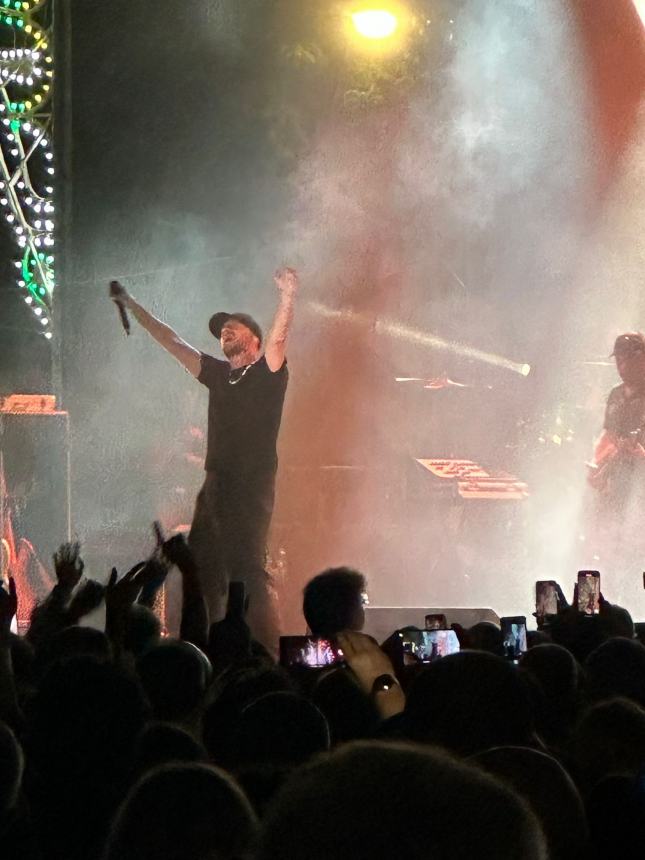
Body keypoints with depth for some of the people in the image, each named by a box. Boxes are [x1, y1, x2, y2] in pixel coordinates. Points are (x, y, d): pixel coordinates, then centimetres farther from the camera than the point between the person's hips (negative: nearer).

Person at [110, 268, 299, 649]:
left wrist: (288, 298, -34)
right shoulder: (218, 374, 19)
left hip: (252, 487, -7)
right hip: (217, 485, 7)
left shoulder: (267, 372, 1)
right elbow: (172, 341, 24)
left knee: (247, 569, -17)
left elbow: (278, 338, -18)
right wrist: (133, 306, 25)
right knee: (201, 571, 5)